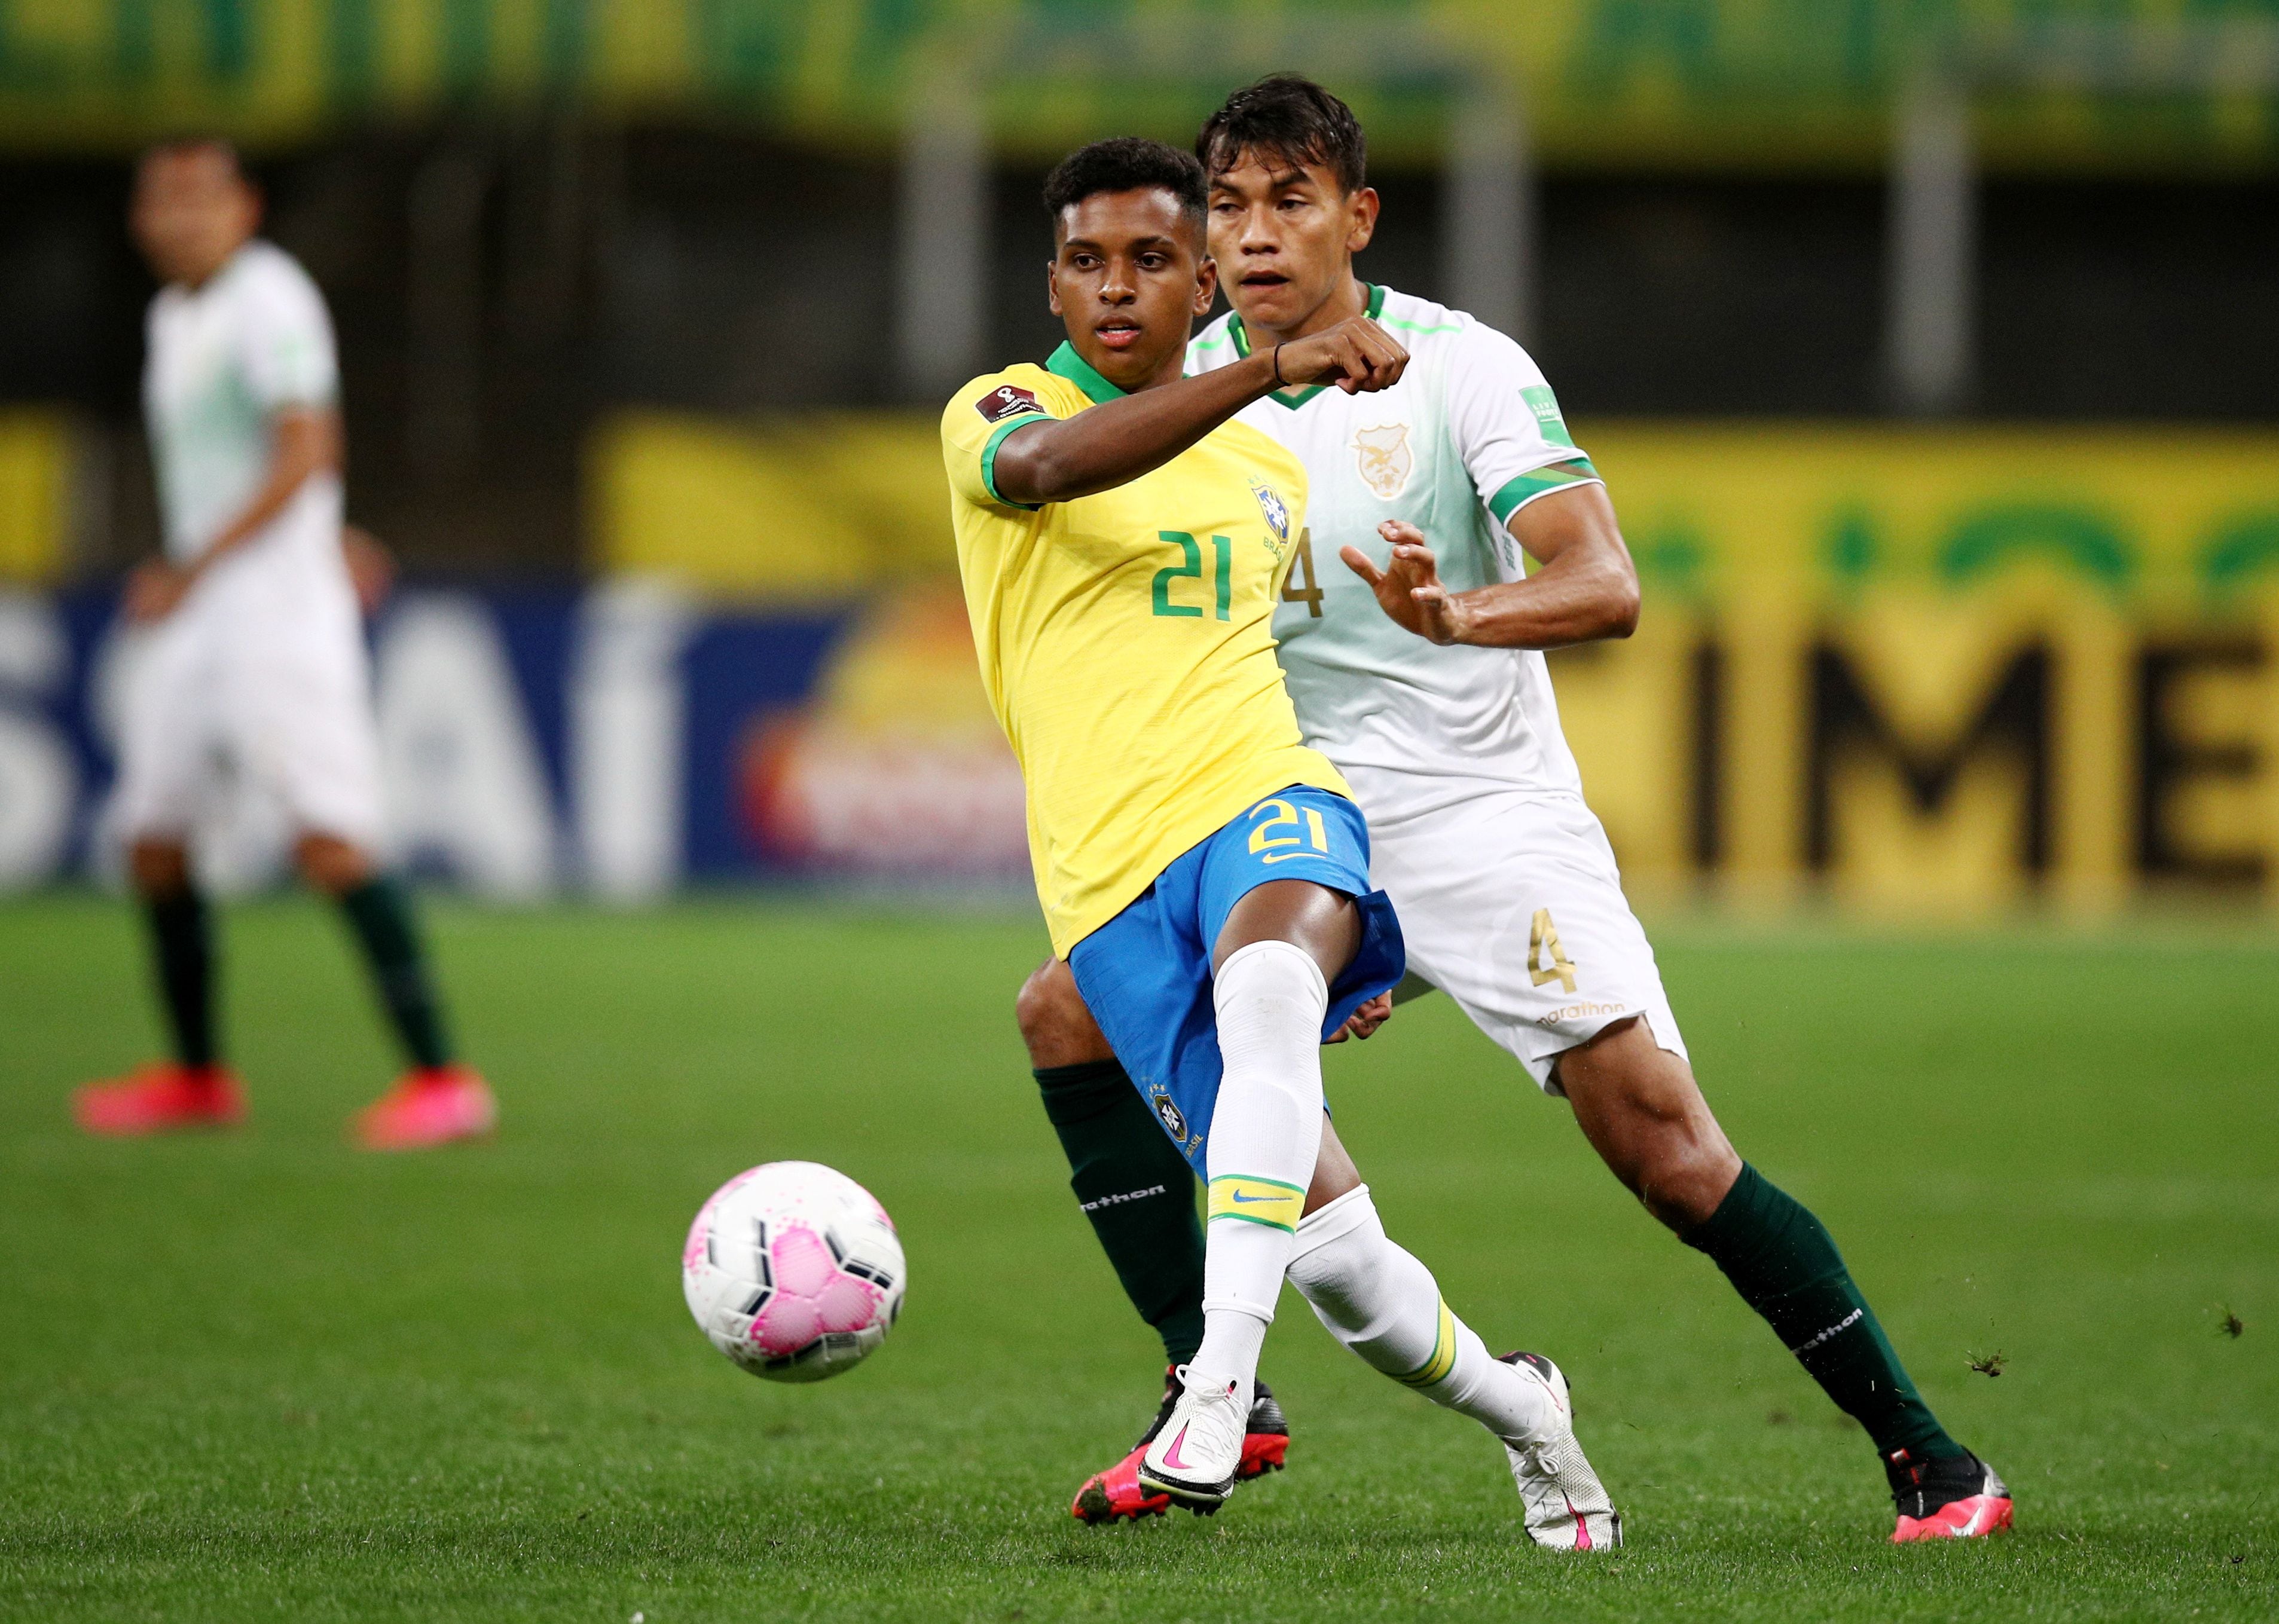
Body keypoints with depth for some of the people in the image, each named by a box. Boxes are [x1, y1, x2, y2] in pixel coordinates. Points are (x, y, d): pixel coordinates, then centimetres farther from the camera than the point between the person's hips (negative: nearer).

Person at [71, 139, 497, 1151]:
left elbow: (303, 454, -21)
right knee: (153, 841, 9)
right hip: (196, 618, 9)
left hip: (279, 602, -9)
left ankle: (442, 1077, -19)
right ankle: (197, 1077, 23)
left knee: (329, 840, -18)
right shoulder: (175, 316, 16)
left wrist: (193, 569, -24)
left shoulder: (268, 300, -11)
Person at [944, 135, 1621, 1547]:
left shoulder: (1269, 472, 19)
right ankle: (1519, 1411, 24)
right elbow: (1042, 465, -22)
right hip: (1110, 885, -1)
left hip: (1265, 798, 1)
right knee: (1328, 1246, -5)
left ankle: (1221, 1381, -43)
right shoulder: (998, 412, 4)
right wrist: (1270, 369, -32)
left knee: (1265, 989, -37)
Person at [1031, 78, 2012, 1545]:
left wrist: (1458, 616, -41)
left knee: (1660, 1135, -13)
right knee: (1068, 1009, -11)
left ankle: (1927, 1459, -5)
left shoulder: (1461, 368, -12)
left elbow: (1604, 586, -23)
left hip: (1487, 813, -5)